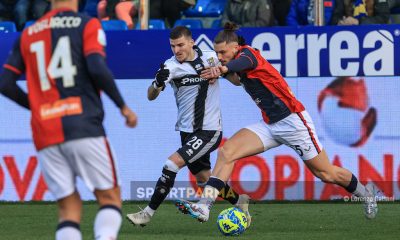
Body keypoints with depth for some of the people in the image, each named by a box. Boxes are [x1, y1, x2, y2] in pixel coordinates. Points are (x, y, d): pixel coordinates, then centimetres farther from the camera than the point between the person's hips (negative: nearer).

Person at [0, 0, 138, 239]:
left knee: (68, 206, 6)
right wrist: (123, 106, -1)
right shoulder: (86, 24, 4)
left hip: (45, 135, 4)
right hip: (84, 127, -4)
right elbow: (97, 69, -11)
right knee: (109, 196, 2)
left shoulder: (28, 34, 16)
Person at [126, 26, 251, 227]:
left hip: (209, 130, -3)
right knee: (203, 179, 12)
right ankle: (239, 201, 36)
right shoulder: (171, 66, -8)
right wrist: (158, 82, -42)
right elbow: (151, 96, -19)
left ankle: (148, 213, -9)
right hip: (188, 131, 3)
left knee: (172, 164, -17)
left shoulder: (210, 57, -4)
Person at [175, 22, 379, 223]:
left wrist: (224, 68, -65)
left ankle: (365, 192, 32)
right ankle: (204, 206, -20)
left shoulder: (247, 53, -17)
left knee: (326, 174, 5)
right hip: (269, 125, 8)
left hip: (292, 120, -8)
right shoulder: (237, 59, 6)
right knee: (226, 151, -13)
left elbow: (244, 62, -42)